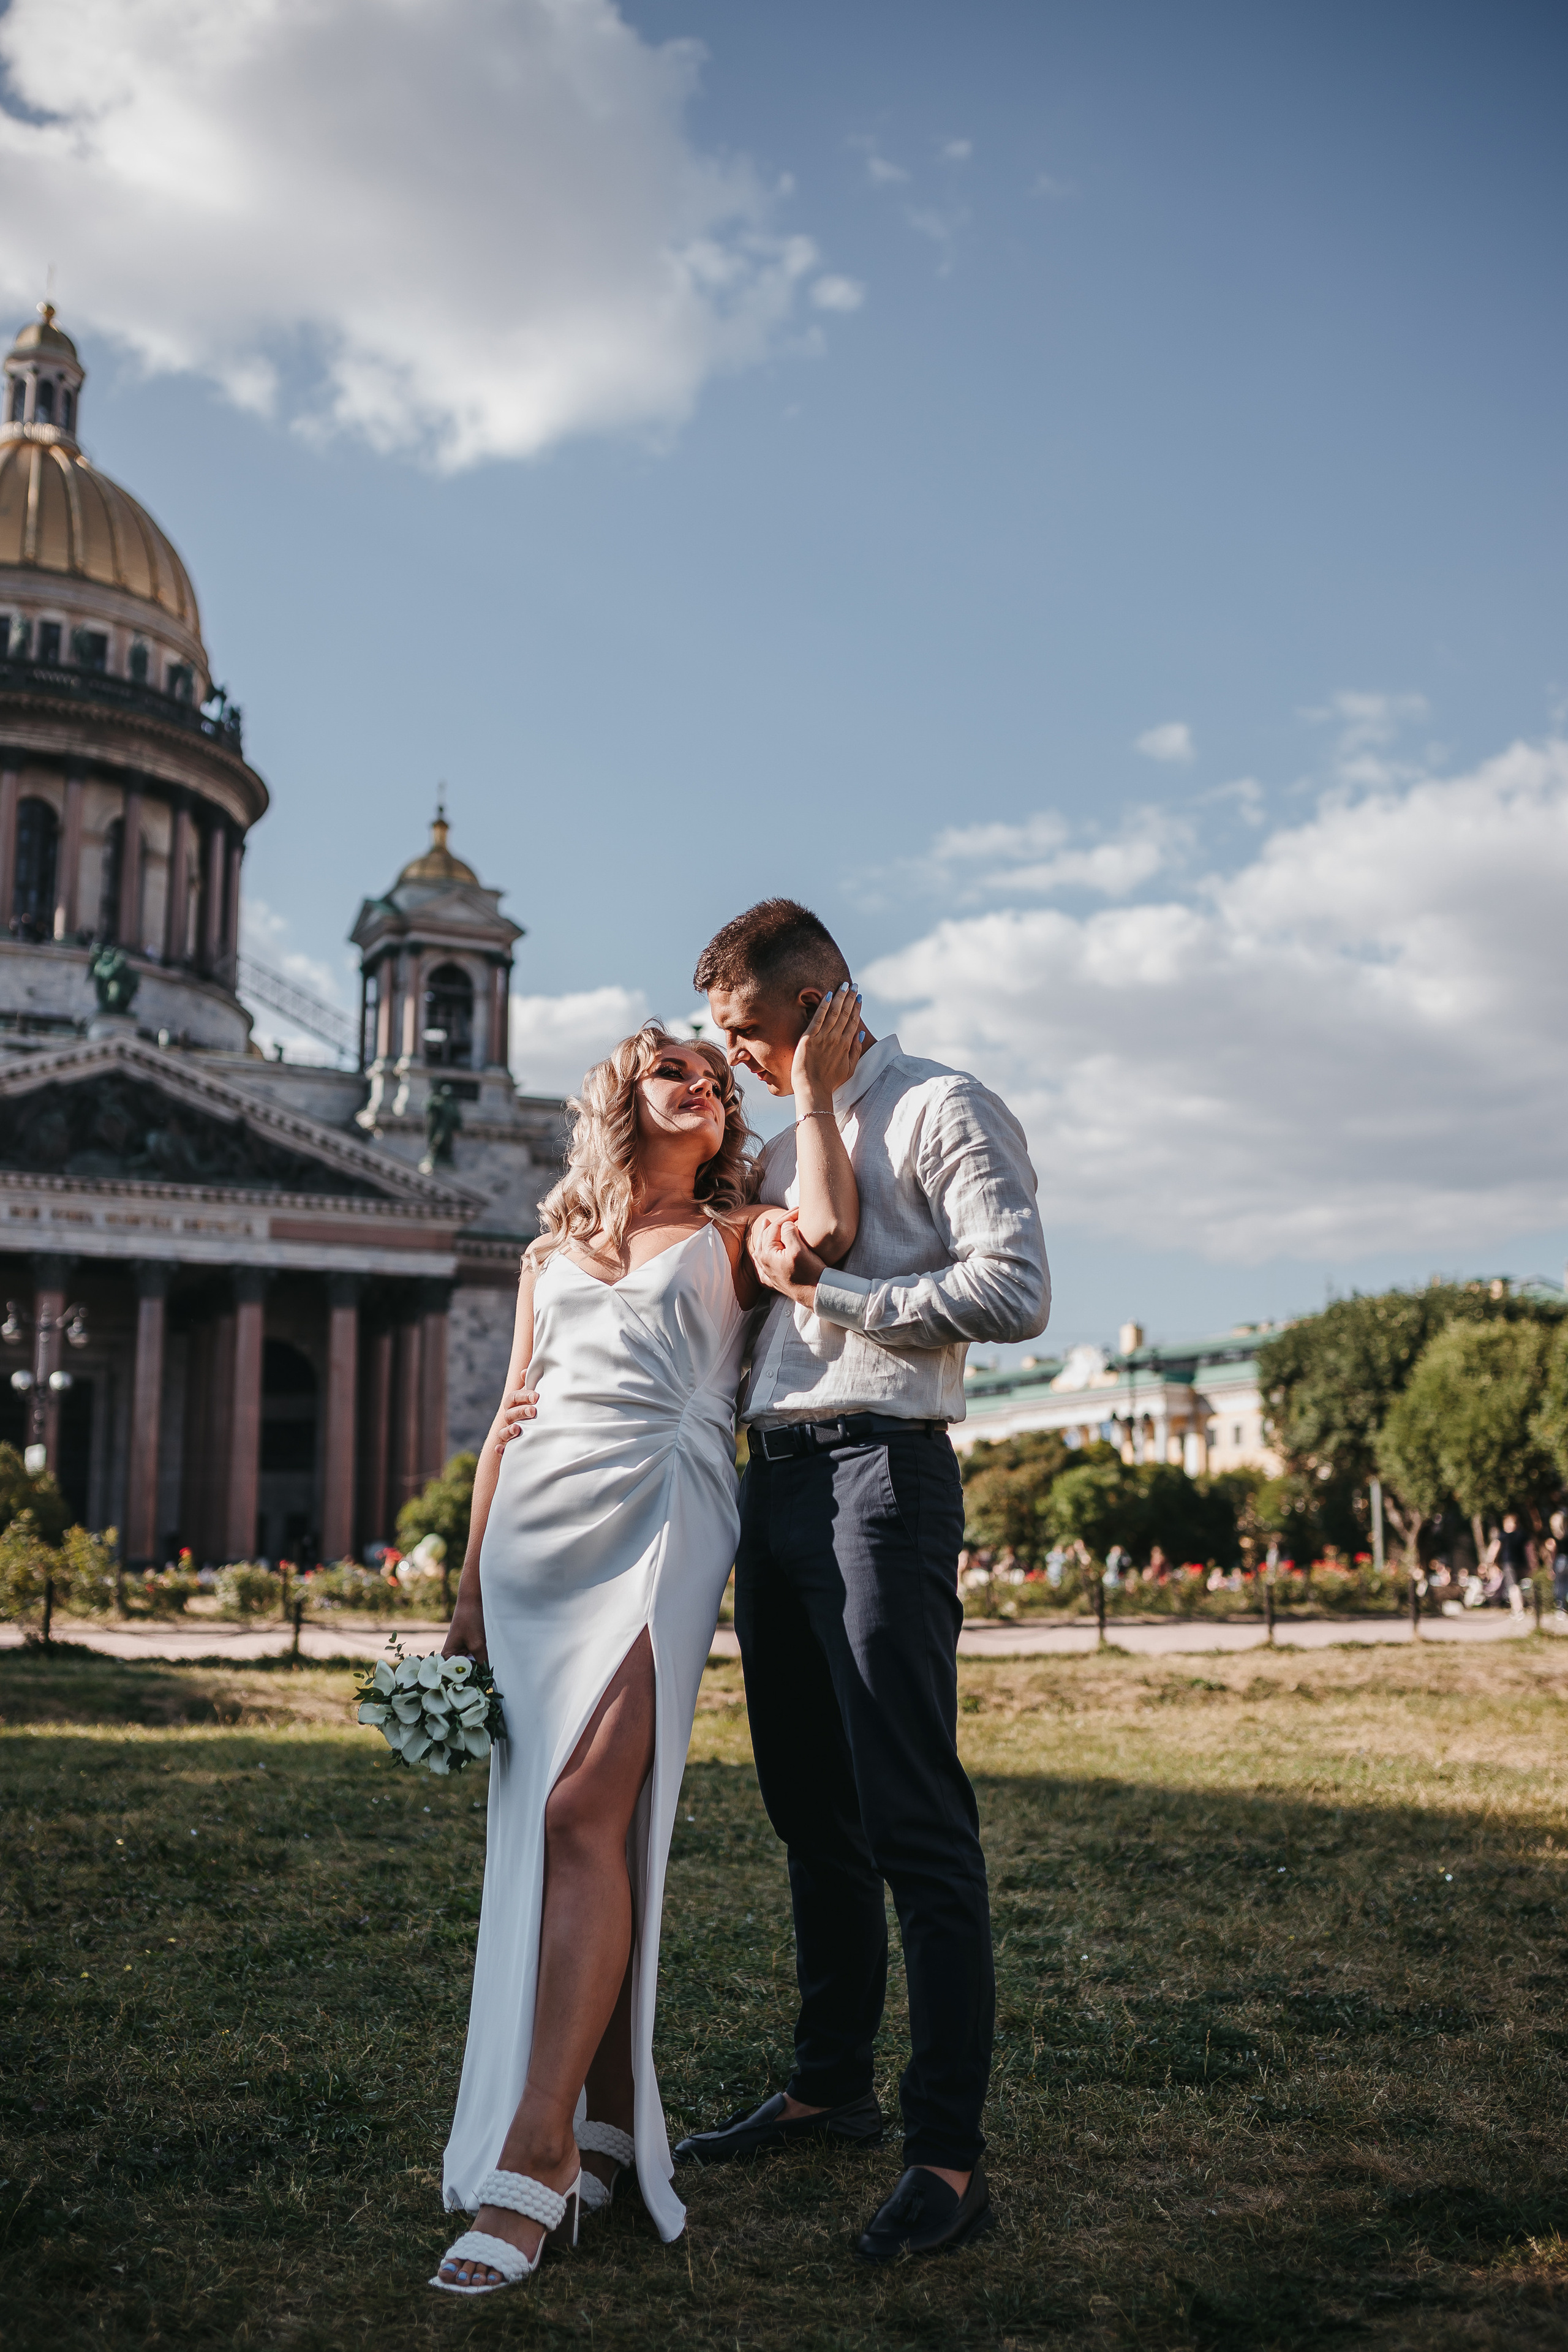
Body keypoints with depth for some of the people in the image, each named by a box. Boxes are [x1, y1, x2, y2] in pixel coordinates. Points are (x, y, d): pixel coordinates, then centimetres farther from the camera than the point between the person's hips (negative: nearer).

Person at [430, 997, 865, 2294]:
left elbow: (829, 1231, -10)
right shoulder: (553, 1253, 23)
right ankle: (609, 2119, 13)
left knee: (585, 1814, -17)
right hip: (538, 1532, 5)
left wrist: (814, 1090, 2)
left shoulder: (731, 1238, 14)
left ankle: (534, 2158, -17)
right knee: (551, 1826, 2)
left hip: (656, 1522, -4)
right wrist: (471, 1584, 14)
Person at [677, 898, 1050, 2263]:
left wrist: (827, 1290, -12)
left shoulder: (942, 1110, -1)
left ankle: (949, 2153, -2)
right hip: (775, 1478, 8)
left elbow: (1015, 1293, -13)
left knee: (914, 1819, -8)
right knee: (811, 1810, 13)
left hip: (881, 1472, -8)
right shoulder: (783, 1143, 23)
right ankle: (832, 2086, 26)